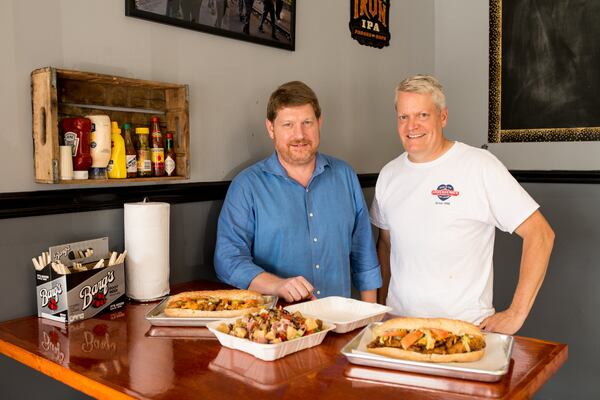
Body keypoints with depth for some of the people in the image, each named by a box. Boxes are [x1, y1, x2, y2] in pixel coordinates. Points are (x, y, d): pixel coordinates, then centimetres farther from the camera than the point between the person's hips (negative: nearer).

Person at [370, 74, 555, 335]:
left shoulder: (479, 165, -11)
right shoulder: (389, 174, 6)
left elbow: (540, 234, -11)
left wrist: (516, 314, -13)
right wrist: (380, 303, 9)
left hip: (466, 326, -4)